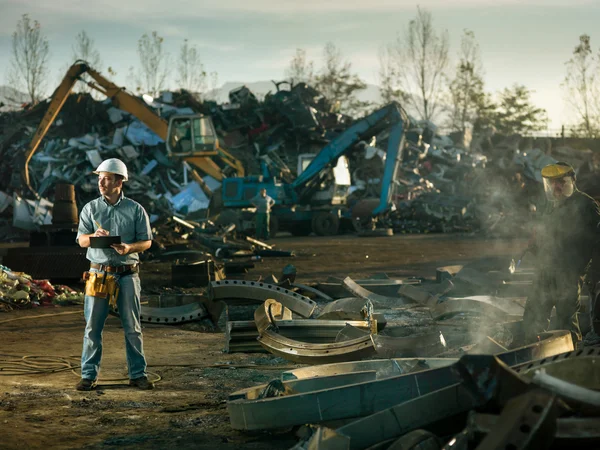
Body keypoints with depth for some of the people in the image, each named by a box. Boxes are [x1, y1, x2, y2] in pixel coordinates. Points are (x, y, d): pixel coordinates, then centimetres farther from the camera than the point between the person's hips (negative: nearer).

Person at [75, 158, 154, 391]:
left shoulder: (135, 210, 3)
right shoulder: (91, 208, 7)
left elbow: (146, 241, 3)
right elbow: (82, 240, 2)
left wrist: (129, 248, -17)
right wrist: (95, 236, -21)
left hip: (127, 274, -1)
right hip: (99, 273, 1)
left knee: (132, 327, 3)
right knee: (92, 326, 0)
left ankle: (137, 374, 11)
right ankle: (89, 375, 6)